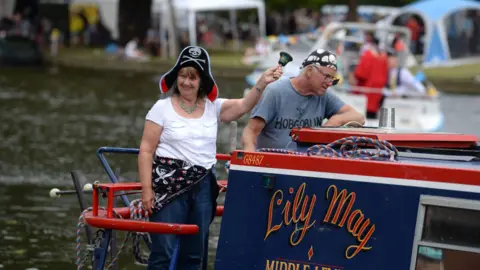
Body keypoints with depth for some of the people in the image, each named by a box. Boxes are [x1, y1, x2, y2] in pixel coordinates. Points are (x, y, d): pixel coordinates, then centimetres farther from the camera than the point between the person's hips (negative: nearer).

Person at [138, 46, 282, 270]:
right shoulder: (163, 107, -3)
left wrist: (262, 83, -24)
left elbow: (244, 105, -7)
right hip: (169, 184, -4)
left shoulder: (212, 107, 7)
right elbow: (146, 150, -4)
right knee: (163, 251, -6)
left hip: (203, 186, 4)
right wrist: (147, 188, -10)